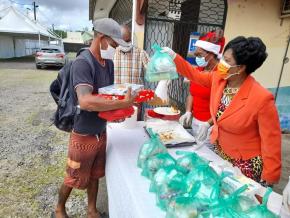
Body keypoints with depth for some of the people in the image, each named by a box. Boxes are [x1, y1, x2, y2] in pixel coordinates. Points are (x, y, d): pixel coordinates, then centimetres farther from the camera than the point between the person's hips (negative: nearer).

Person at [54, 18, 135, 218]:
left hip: (101, 132, 7)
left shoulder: (109, 63, 2)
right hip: (84, 136, -6)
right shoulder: (82, 64, -23)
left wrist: (120, 108, -7)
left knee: (94, 176, 22)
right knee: (74, 179, 15)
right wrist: (123, 103, -32)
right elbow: (85, 102, -38)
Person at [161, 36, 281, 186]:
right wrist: (173, 56, 2)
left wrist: (268, 180, -13)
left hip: (246, 164, -5)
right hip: (218, 153, 6)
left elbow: (271, 142, -20)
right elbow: (195, 75, 8)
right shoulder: (218, 79, -10)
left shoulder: (262, 98, -28)